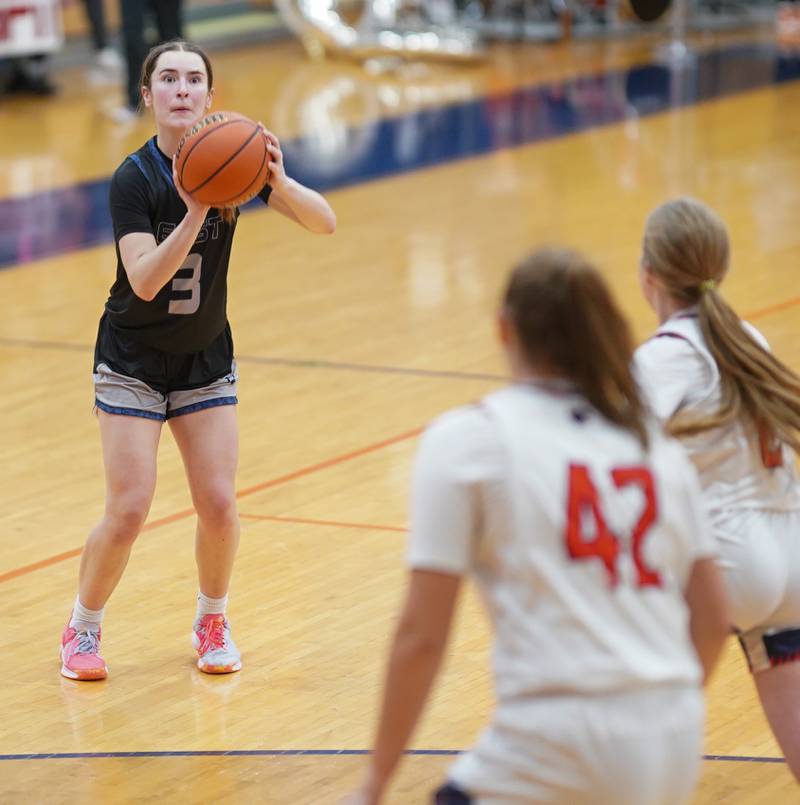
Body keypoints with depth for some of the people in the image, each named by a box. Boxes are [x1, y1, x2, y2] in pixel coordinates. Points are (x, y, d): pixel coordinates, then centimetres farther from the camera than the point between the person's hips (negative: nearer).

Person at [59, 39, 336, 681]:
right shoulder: (135, 177, -19)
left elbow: (325, 223, -15)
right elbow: (144, 279, -29)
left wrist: (279, 181, -34)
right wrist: (195, 213, -40)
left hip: (206, 358, 3)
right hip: (133, 361, -3)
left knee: (219, 506, -5)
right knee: (129, 510, -9)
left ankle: (212, 621, 21)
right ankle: (83, 629, 14)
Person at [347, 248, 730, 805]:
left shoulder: (467, 440, 0)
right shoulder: (656, 445, 14)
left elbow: (421, 635, -4)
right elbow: (713, 619, 15)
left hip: (561, 749, -6)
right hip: (678, 748, 6)